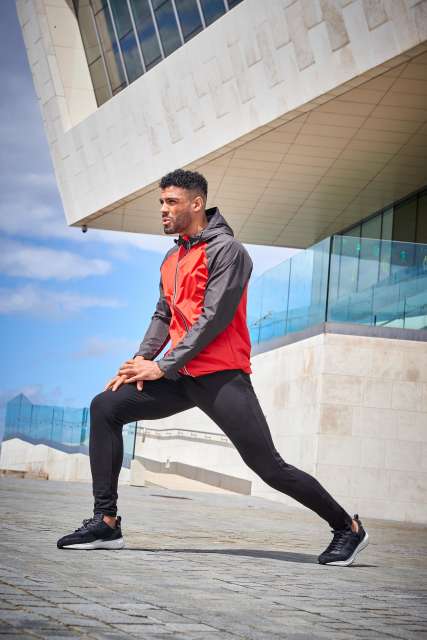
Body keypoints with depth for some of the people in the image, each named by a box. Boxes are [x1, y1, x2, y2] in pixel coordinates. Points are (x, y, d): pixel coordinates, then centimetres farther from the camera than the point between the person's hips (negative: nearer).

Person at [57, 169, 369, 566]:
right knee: (105, 407, -4)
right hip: (182, 376, 8)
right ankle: (106, 523, -4)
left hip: (221, 376, -8)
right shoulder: (172, 258, 18)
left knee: (268, 466, -9)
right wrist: (142, 358, -1)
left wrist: (163, 367, -16)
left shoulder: (225, 249, -8)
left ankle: (347, 529, 7)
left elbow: (213, 318, -16)